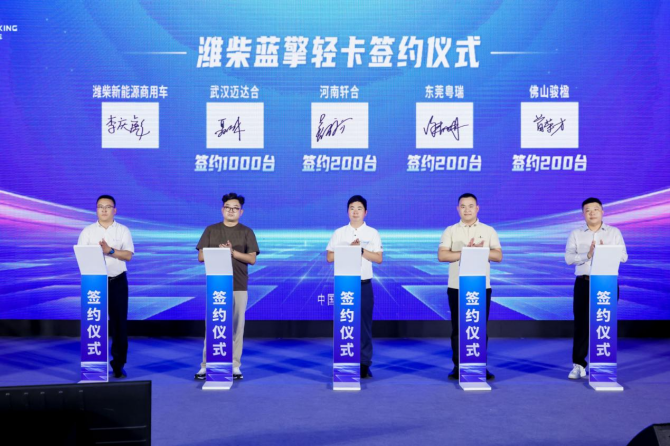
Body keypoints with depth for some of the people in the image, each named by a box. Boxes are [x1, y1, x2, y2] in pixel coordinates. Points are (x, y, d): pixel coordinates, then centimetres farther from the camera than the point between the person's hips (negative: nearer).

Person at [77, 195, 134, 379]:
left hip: (117, 281, 0)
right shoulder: (88, 231, 7)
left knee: (119, 322, 0)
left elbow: (128, 255, -5)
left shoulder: (123, 230, 6)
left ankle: (118, 364, 9)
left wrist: (110, 250, -19)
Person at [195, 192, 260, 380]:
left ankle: (235, 366, 8)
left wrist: (232, 252, -13)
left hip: (239, 286, 0)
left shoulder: (247, 232, 6)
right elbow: (201, 256, 4)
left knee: (237, 327, 1)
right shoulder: (211, 230, 9)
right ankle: (205, 366, 6)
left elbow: (252, 259, -1)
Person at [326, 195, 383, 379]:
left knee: (365, 324, 1)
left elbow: (379, 258, 1)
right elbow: (330, 257, 1)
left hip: (364, 284, 0)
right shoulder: (339, 233, 6)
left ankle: (364, 365, 8)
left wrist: (361, 250, -12)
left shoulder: (373, 233, 6)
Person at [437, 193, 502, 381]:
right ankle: (458, 367, 11)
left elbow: (498, 256, 0)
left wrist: (480, 250, -16)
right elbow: (442, 256, -9)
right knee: (458, 328, 3)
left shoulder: (488, 231, 7)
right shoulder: (450, 231, 4)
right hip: (456, 287, 0)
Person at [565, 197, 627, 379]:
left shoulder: (614, 232, 9)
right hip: (584, 283, 0)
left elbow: (623, 256, -2)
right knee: (581, 323, -1)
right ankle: (578, 364, 6)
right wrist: (588, 255, -19)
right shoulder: (576, 234, 8)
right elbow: (569, 258, -4)